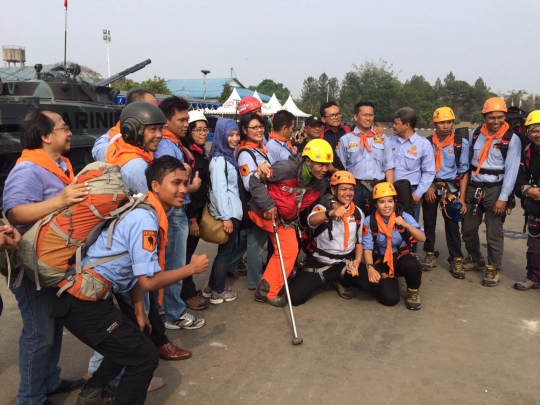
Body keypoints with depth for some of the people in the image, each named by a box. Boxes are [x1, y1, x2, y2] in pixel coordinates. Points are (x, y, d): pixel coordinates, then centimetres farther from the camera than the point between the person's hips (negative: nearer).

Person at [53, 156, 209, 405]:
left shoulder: (147, 213, 8)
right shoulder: (146, 219, -23)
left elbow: (135, 269, 13)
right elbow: (149, 281, -23)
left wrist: (139, 311, 15)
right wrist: (192, 268, -10)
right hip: (84, 303, -10)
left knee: (134, 336, 28)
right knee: (145, 356, -1)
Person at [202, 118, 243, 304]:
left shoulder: (229, 156, 14)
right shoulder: (219, 159, -15)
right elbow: (219, 189, -21)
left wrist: (231, 213, 13)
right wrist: (226, 216, -22)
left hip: (232, 210, 9)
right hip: (227, 212, -9)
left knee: (226, 249, 17)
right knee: (225, 250, 2)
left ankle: (212, 286, 28)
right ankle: (218, 292, 16)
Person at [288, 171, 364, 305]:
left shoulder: (358, 213, 3)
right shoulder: (322, 208, -12)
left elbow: (358, 240, 12)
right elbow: (311, 221, -35)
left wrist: (358, 259, -7)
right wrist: (331, 213, -55)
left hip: (346, 262, 4)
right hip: (320, 262, -3)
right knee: (295, 296, -18)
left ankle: (341, 280, 11)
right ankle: (324, 278, 13)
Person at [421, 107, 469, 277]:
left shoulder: (461, 143, -4)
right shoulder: (427, 142, -1)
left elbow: (464, 171, -2)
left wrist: (462, 197, -7)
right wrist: (427, 187, -5)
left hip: (451, 189, -1)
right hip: (430, 188, 2)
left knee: (452, 225, 0)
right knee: (429, 223, 9)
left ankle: (456, 260, 8)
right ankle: (430, 255, 22)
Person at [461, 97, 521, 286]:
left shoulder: (512, 139, -7)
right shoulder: (476, 134, 6)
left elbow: (511, 171, -10)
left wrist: (503, 198, -15)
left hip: (495, 189, -4)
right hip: (473, 187, 5)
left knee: (494, 233, -2)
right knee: (468, 228, 11)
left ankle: (494, 268, 14)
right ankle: (475, 259, 33)